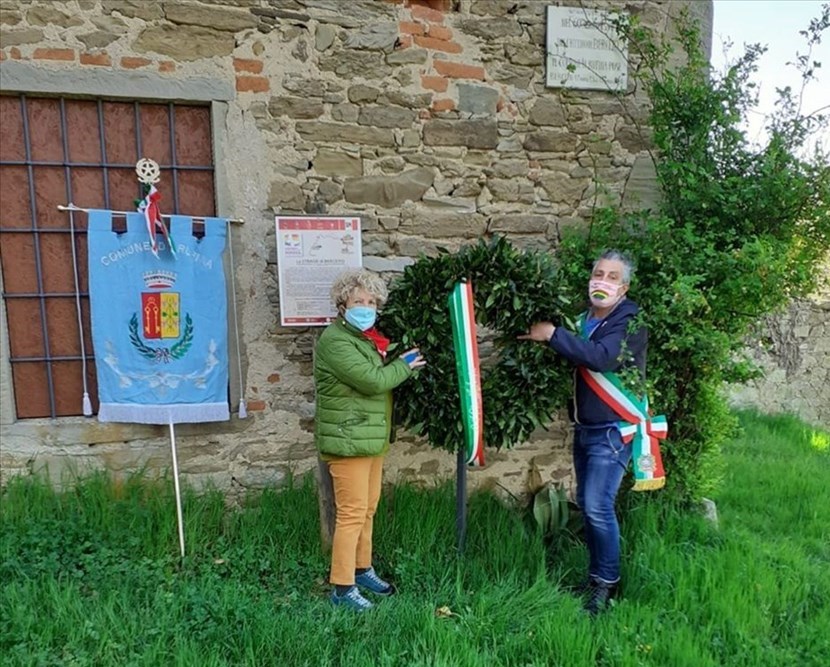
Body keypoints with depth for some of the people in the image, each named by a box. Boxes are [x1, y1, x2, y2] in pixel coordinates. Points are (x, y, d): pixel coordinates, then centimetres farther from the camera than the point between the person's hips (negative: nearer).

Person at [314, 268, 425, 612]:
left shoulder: (365, 338, 15)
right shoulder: (335, 340, -16)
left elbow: (380, 375, 21)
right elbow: (372, 380, -23)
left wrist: (394, 363, 3)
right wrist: (403, 366, -8)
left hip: (371, 437, 10)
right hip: (348, 439, -10)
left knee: (368, 509, 17)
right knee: (352, 513, -3)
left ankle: (362, 570, 32)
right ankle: (342, 587, 9)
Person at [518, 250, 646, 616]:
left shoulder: (632, 322, -12)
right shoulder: (583, 319, 9)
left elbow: (601, 357, -30)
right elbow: (571, 364, 19)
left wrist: (552, 334, -28)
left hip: (613, 430, -7)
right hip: (584, 427, 7)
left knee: (598, 506, -9)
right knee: (586, 503, 14)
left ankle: (607, 581, 11)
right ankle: (595, 573, 30)